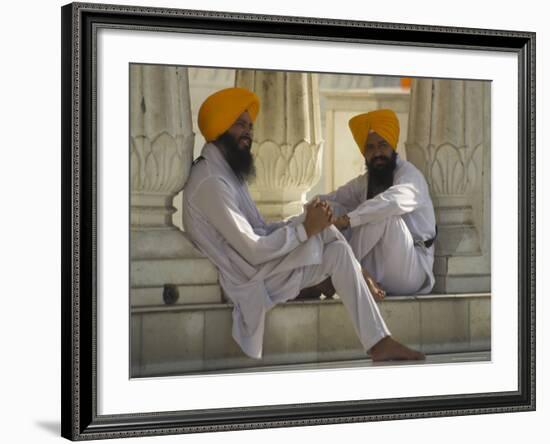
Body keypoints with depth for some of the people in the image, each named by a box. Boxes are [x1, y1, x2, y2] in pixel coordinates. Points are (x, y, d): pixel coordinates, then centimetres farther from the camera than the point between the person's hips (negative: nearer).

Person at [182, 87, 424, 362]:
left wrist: (305, 222, -4)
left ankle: (378, 342, -3)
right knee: (326, 233, -16)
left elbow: (258, 233, 11)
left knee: (337, 249, -2)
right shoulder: (210, 181, -19)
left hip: (263, 269, 10)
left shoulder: (226, 171, 15)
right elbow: (254, 252, -23)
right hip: (252, 280, -10)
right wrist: (305, 229, -16)